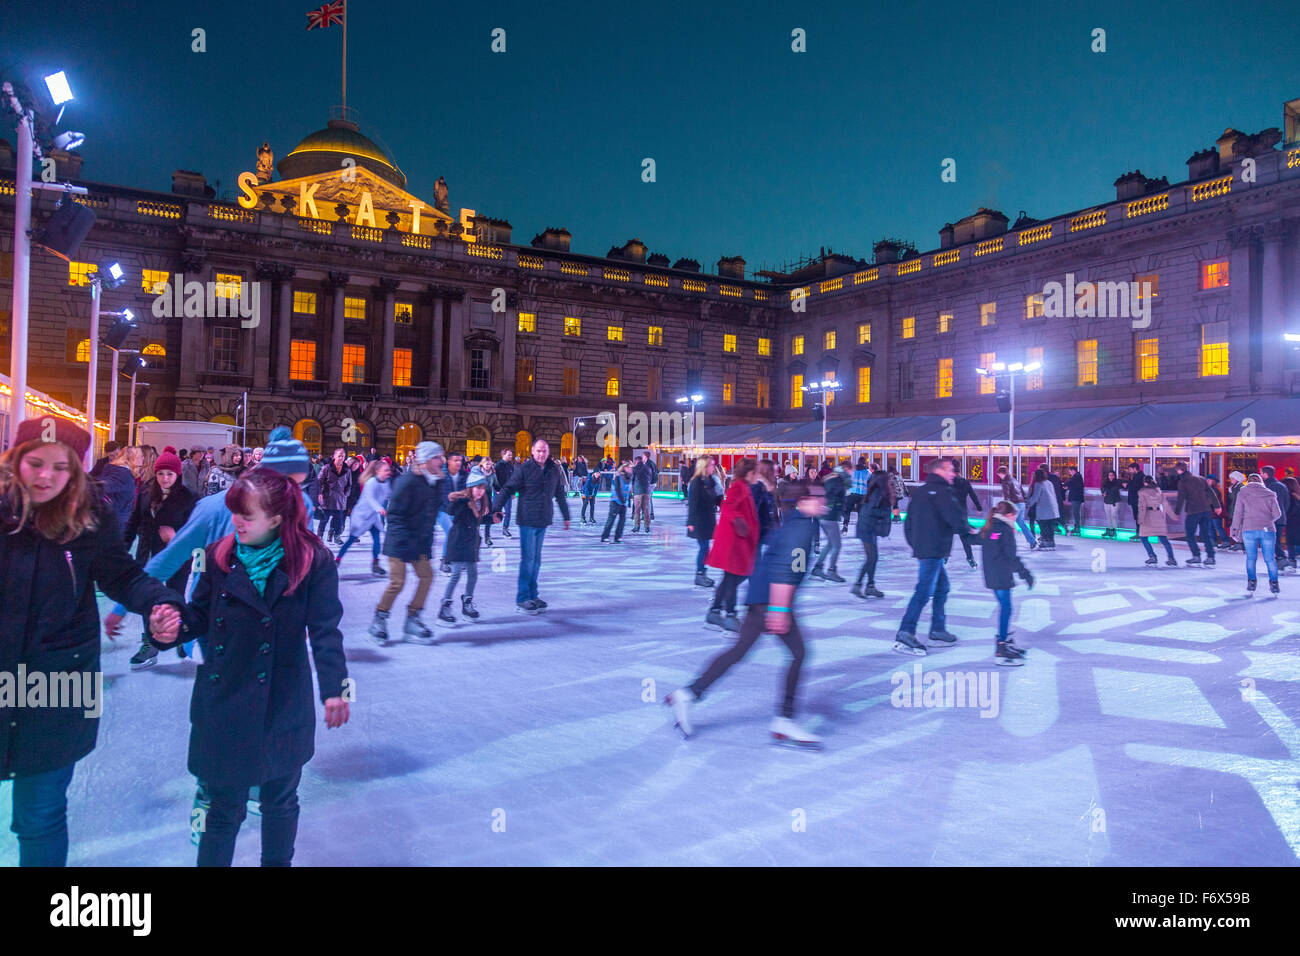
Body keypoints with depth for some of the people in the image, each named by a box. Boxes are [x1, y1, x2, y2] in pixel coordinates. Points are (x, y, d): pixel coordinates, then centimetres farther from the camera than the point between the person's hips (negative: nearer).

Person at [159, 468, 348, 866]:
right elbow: (199, 617, 0)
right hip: (224, 703, 1)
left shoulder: (312, 561, -12)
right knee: (224, 807, 10)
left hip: (283, 706, -1)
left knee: (280, 800, 19)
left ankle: (278, 862, 42)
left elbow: (325, 629, -11)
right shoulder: (219, 557, -3)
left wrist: (334, 688, -14)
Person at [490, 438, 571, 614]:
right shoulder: (524, 468, -8)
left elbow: (560, 495, 19)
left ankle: (532, 595, 20)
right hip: (527, 520, -5)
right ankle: (522, 598, 4)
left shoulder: (554, 470, 8)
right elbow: (507, 489, -8)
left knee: (536, 560, 11)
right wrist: (495, 509, -16)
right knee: (528, 559, -4)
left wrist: (566, 516, 25)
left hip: (543, 521, 5)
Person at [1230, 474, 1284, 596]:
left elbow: (1238, 514, 2)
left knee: (1251, 557, 5)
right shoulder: (1269, 493, 9)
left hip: (1249, 530, -1)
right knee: (1270, 558, 8)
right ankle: (1274, 584, 10)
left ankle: (1251, 584, 0)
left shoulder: (1242, 494, 5)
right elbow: (1277, 513, 6)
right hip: (1268, 530, 1)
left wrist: (1235, 530, 6)